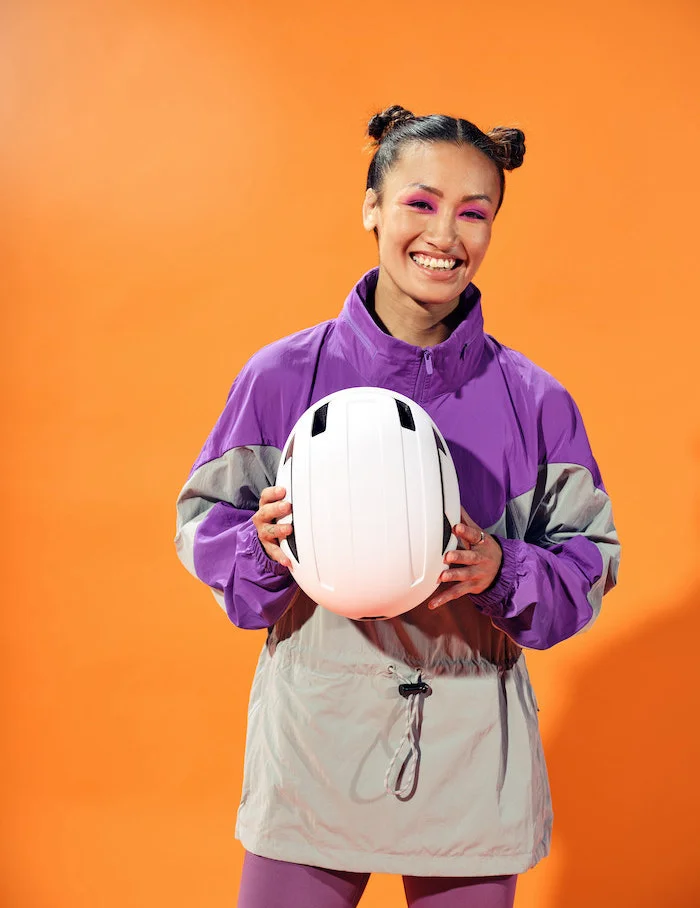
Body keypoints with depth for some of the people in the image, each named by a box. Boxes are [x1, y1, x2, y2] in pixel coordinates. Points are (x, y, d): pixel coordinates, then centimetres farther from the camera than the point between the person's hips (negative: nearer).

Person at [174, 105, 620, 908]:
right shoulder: (281, 377, -3)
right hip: (313, 737, 0)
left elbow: (590, 561, 4)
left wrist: (503, 572, -15)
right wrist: (265, 546, -17)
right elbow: (202, 524, 4)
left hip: (472, 758, 1)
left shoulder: (536, 402, -2)